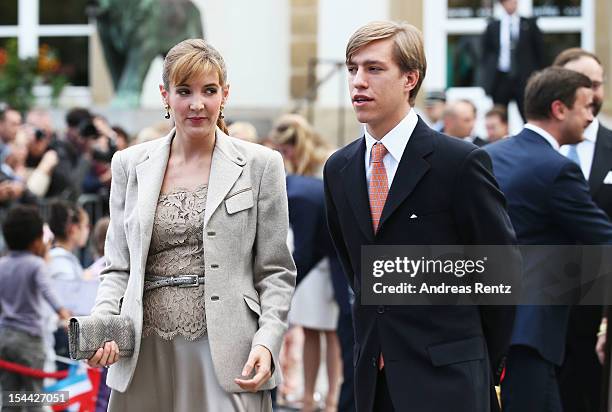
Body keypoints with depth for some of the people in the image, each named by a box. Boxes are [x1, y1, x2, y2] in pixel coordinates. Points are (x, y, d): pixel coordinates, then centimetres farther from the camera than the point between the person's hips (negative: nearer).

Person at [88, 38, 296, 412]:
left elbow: (276, 272, 4)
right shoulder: (131, 164, 11)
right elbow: (119, 267, 13)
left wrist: (267, 341, -11)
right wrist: (102, 323, -6)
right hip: (146, 354, 2)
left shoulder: (260, 165, 4)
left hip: (225, 354, -2)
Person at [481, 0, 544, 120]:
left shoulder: (529, 25, 3)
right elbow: (486, 52, 12)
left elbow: (539, 51, 6)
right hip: (500, 79, 1)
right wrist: (488, 76, 3)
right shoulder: (492, 27, 6)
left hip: (524, 78, -1)